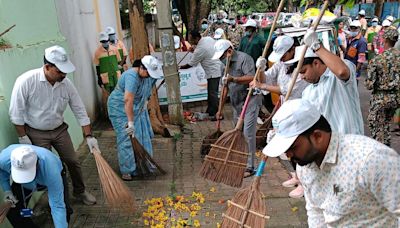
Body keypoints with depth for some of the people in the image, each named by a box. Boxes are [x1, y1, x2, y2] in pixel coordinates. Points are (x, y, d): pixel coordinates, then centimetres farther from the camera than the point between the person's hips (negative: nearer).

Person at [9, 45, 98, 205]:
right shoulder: (26, 81, -25)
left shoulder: (66, 84, -14)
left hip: (59, 130, 4)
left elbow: (80, 111, -6)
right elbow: (16, 113, -16)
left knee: (73, 161, 9)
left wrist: (89, 136, -7)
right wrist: (23, 137, -12)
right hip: (36, 133, -3)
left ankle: (80, 191, 32)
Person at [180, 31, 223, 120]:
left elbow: (190, 64, -13)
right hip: (217, 68, 10)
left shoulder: (200, 49, -21)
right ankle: (210, 111, 26)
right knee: (211, 92, 16)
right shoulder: (208, 38, 2)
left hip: (213, 72, -10)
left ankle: (215, 114, 2)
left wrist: (180, 67, 4)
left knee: (213, 93, -4)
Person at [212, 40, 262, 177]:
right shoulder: (227, 63, 13)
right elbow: (226, 86, 17)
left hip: (250, 100, -8)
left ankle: (249, 167, -2)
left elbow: (252, 78, -24)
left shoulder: (244, 58, -12)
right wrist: (221, 108, 15)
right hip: (236, 102, 8)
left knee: (248, 134, -9)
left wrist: (234, 79, -36)